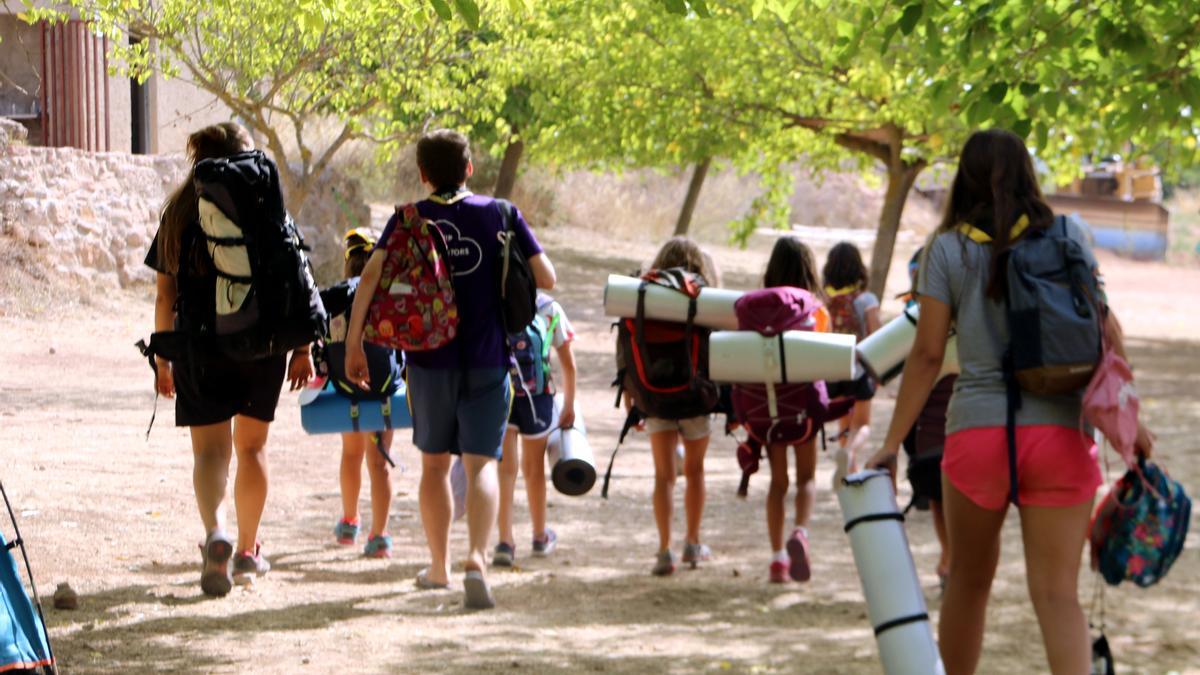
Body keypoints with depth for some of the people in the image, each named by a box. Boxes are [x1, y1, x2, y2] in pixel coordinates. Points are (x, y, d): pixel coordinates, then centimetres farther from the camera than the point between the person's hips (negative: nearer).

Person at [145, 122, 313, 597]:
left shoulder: (179, 214, 2)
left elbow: (165, 296, 3)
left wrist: (162, 359, 10)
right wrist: (302, 348, 3)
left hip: (199, 347, 0)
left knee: (210, 450, 1)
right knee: (251, 448, 14)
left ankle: (215, 533, -25)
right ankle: (247, 551, 22)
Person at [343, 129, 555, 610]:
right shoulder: (501, 215, 1)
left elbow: (371, 275, -12)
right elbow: (546, 278, 1)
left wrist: (353, 343, -8)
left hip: (429, 360, 1)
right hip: (488, 360, -1)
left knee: (434, 464, 17)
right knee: (481, 463, -3)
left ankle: (438, 567, 27)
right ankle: (477, 559, -27)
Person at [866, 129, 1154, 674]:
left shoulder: (949, 247, 1)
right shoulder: (1068, 235, 5)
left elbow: (927, 354, -2)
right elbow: (1106, 331, 3)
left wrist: (892, 443, 4)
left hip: (977, 429, -1)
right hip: (1060, 430, 1)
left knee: (969, 581, 17)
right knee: (1057, 592, -1)